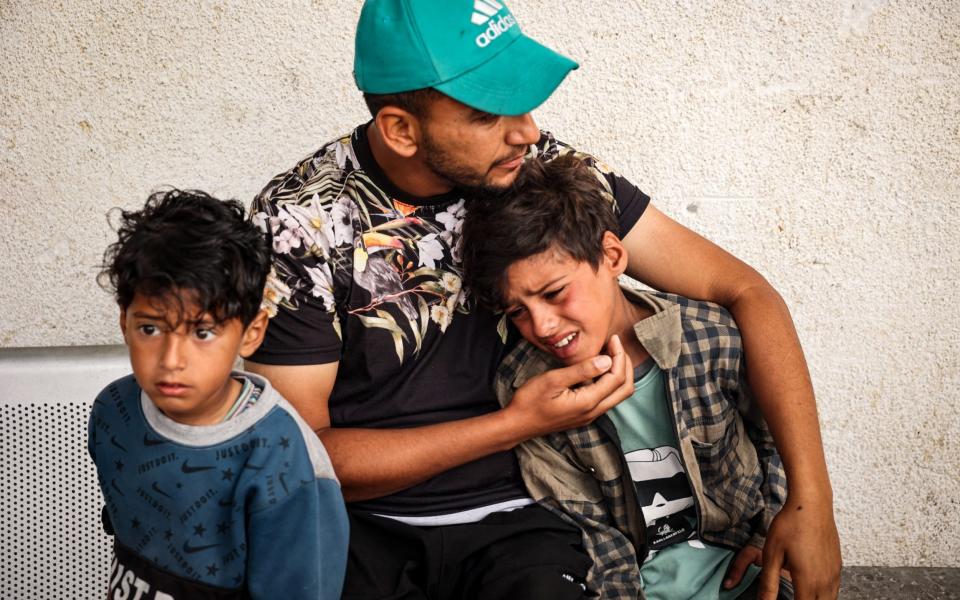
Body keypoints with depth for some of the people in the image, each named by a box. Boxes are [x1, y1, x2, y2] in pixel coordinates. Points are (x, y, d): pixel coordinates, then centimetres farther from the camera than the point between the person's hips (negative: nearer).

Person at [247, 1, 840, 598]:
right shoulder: (300, 219, -14)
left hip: (514, 517, 1)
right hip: (362, 521, -1)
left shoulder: (543, 169, -8)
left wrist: (810, 502, -14)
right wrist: (517, 424, -18)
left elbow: (744, 290, -5)